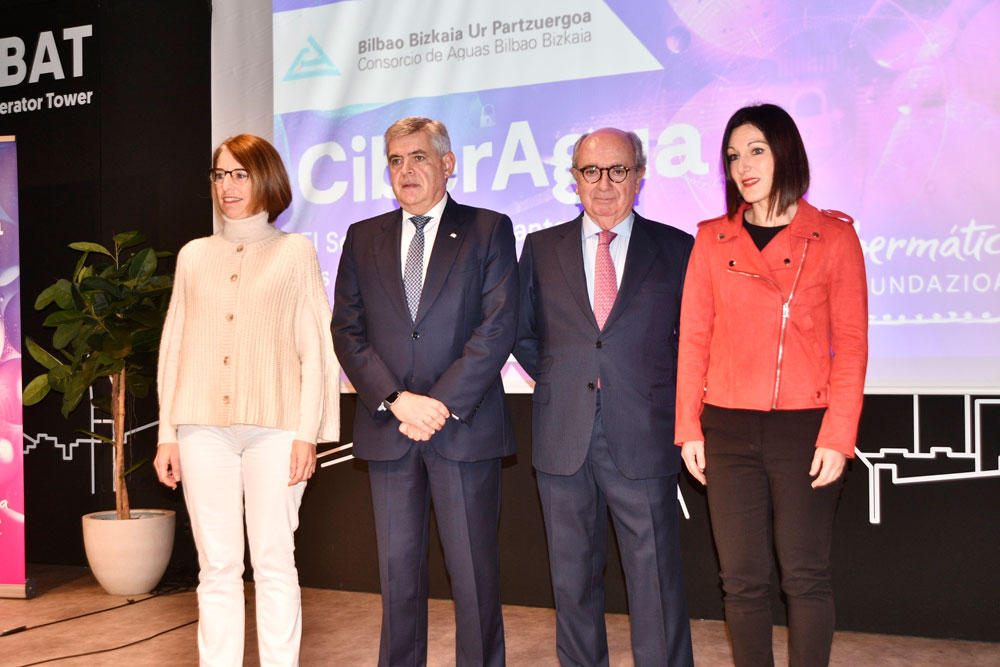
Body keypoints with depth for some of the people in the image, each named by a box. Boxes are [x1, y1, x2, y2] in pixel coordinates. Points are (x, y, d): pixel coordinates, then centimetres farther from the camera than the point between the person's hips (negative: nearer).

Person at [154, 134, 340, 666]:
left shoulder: (295, 251, 7)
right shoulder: (194, 255, 15)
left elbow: (316, 345, 2)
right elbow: (174, 344, 15)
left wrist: (308, 431, -6)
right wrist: (167, 433, 8)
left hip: (274, 426, -2)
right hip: (203, 427, 3)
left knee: (274, 561, 1)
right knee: (216, 566, 5)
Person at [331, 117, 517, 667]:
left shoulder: (488, 229, 4)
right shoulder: (363, 237, 12)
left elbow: (498, 327, -6)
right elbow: (347, 331, 5)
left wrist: (443, 404, -13)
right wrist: (395, 400, -9)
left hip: (464, 426, -2)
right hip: (386, 429, 3)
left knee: (474, 569, 3)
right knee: (397, 569, 10)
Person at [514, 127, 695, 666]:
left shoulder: (676, 249, 3)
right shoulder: (541, 248, 8)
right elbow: (522, 333, 16)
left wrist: (664, 396, 3)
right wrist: (557, 383, 7)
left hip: (643, 439, -2)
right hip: (563, 438, 2)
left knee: (656, 577, 2)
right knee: (572, 576, 13)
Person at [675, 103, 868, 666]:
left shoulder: (833, 236, 2)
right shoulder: (712, 240, 8)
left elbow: (851, 343, -1)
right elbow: (694, 338, 7)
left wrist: (838, 435, -9)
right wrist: (689, 427, 1)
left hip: (805, 428, -2)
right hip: (728, 429, 2)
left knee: (806, 576, 4)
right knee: (743, 578, 7)